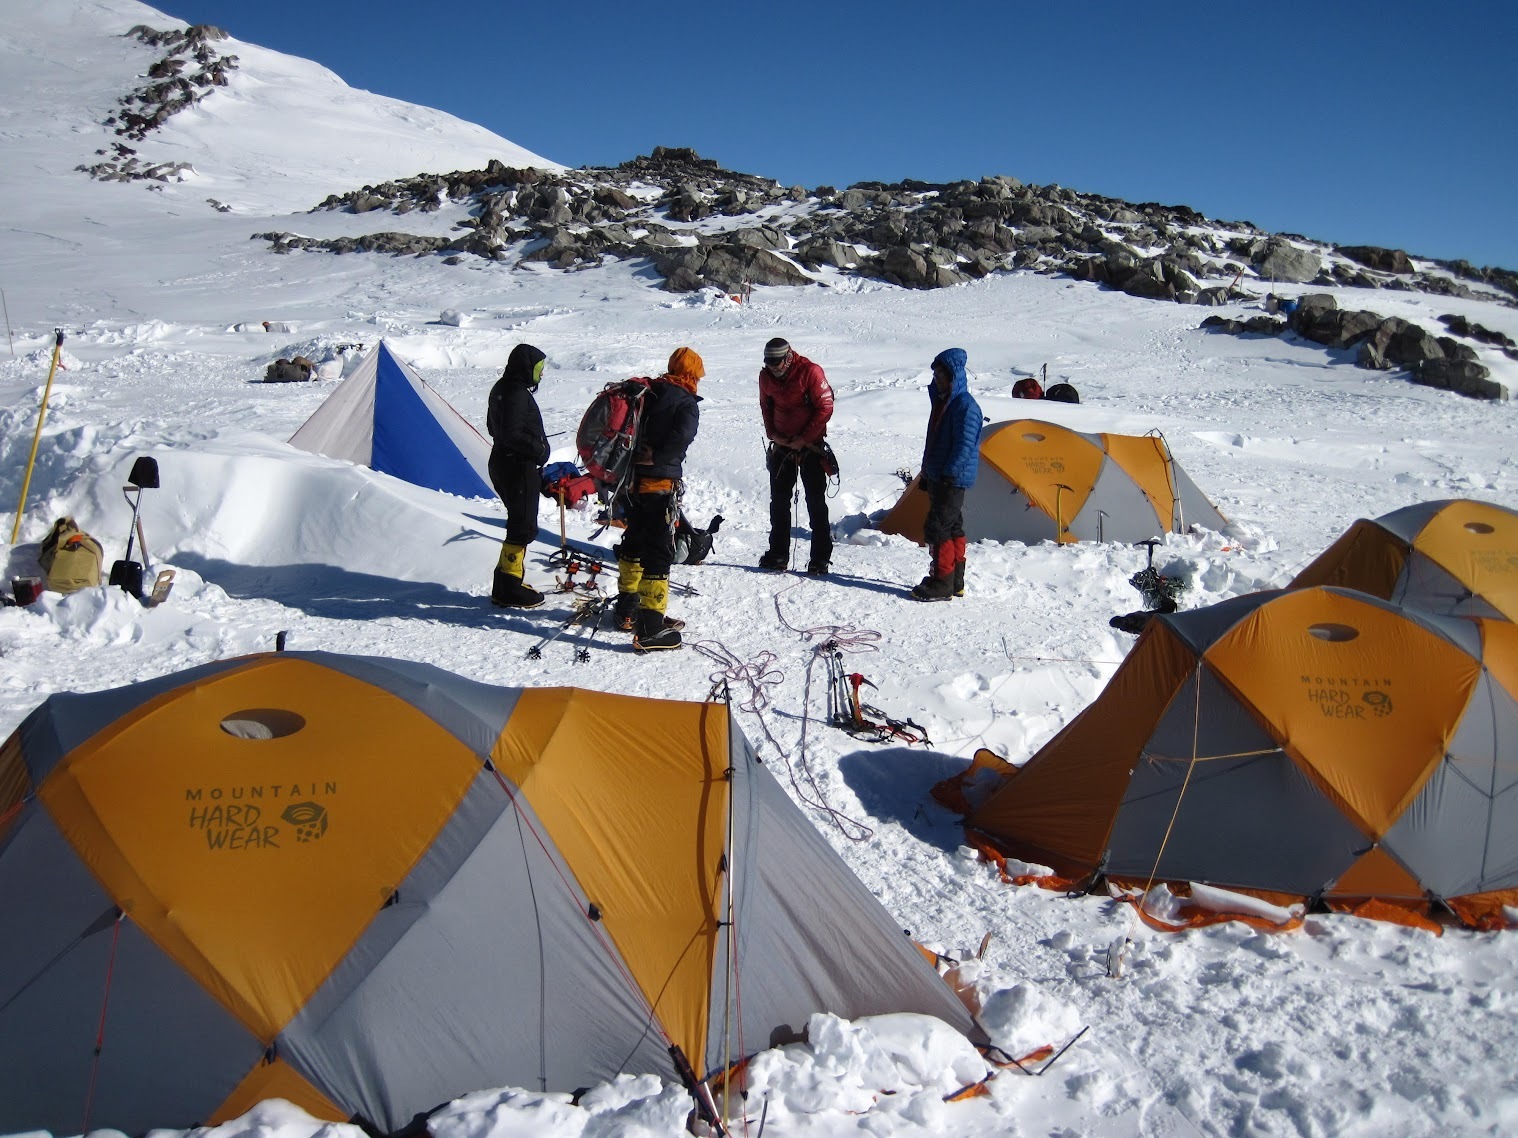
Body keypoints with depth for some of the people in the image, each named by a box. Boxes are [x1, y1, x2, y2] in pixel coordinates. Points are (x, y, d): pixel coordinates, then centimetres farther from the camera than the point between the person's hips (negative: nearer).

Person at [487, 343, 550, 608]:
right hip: (519, 469, -11)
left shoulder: (502, 388, 13)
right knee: (523, 528, -5)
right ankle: (508, 590, -1)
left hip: (502, 464, 11)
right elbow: (512, 435, -27)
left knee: (520, 524, 19)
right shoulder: (518, 393, -19)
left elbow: (494, 426, 22)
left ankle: (509, 582, 25)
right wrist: (539, 449, -16)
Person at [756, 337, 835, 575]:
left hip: (811, 446, -5)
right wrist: (772, 433, 0)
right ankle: (778, 554, 18)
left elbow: (825, 408, -14)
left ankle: (820, 559, 1)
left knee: (816, 502, -3)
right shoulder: (766, 376, 1)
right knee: (778, 501, 8)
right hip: (782, 446, 5)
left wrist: (804, 438, -14)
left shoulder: (810, 372, -15)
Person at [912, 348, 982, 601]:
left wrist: (948, 473, -22)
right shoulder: (942, 401, 15)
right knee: (953, 528, 13)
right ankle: (955, 582, 20)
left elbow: (964, 446, -20)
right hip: (939, 477, 10)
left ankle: (942, 583, -7)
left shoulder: (966, 406, -15)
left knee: (937, 527, -11)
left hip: (953, 479, -10)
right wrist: (928, 473, 21)